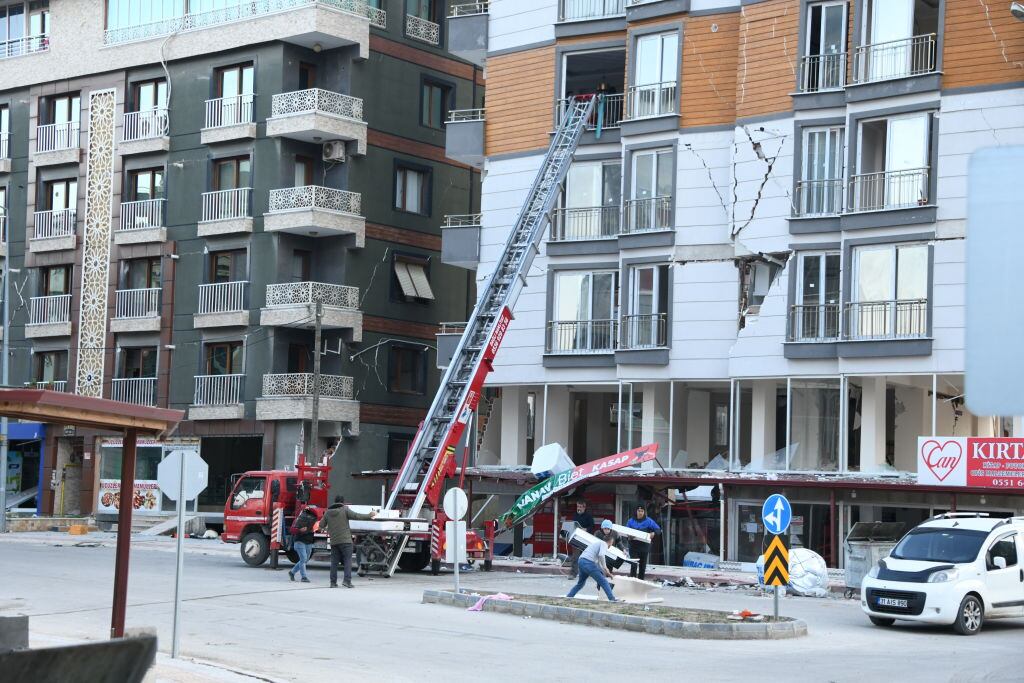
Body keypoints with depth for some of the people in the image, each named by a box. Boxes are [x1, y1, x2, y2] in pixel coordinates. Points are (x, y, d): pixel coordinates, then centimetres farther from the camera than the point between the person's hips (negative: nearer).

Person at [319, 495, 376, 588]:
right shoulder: (345, 510, -3)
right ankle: (347, 580, -13)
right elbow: (356, 516, -9)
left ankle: (333, 582, 6)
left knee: (334, 562, 8)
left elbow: (321, 525, 14)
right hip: (345, 540, -4)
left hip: (334, 542, 4)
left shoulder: (328, 512, 10)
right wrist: (369, 516, 1)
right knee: (348, 560, -2)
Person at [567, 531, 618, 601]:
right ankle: (612, 599, -10)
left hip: (581, 561, 9)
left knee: (580, 583, 26)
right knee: (603, 582, -4)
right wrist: (604, 567, -8)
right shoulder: (604, 543, 2)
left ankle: (568, 598, 25)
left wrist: (605, 571, 30)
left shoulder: (598, 543, 29)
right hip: (588, 563, -9)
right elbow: (601, 555, -19)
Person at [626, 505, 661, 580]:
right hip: (633, 546, -1)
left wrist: (653, 533, -25)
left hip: (644, 546, 1)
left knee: (643, 565, 8)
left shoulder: (648, 521, 0)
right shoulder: (631, 521, 5)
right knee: (634, 565, -10)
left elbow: (658, 529, -4)